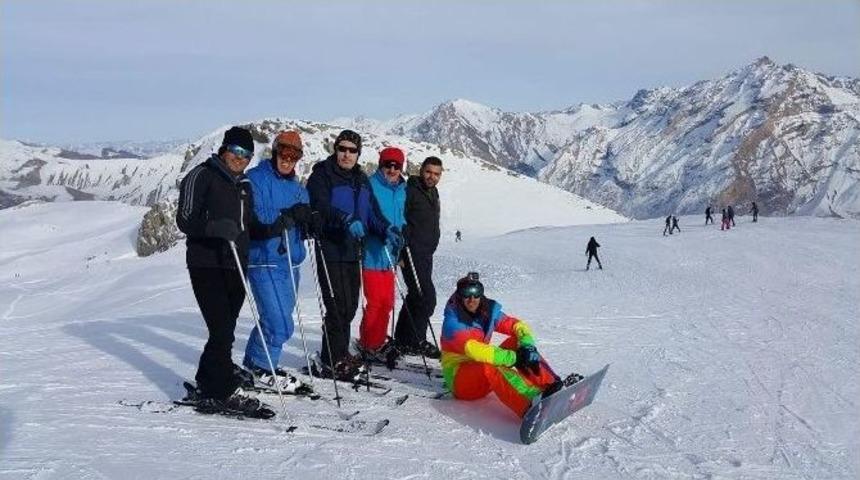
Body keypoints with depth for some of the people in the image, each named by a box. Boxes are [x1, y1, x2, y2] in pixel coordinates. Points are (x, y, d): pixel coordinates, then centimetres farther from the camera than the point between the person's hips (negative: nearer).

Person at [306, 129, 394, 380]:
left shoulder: (361, 179, 18)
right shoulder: (322, 175, -4)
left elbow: (371, 211, 19)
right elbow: (321, 207, -20)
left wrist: (385, 229, 0)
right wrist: (346, 220, -35)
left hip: (352, 251, 7)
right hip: (330, 250, -7)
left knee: (350, 306, 11)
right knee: (338, 307, -9)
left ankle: (339, 356, 24)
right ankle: (333, 361, -1)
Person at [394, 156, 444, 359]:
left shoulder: (433, 193, 16)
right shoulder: (409, 191, -12)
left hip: (426, 254, 10)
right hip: (412, 253, -10)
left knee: (415, 297, 14)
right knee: (426, 298, -12)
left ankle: (403, 340, 23)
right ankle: (415, 342, -2)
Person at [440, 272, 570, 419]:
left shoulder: (489, 312, 2)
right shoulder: (452, 322, -18)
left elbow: (517, 326, -2)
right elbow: (472, 350, -32)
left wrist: (527, 345, -26)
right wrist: (514, 358, -38)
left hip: (486, 380, 7)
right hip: (460, 379, -7)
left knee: (517, 342, -9)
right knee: (489, 368, -39)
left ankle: (552, 386, -25)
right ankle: (532, 407, -61)